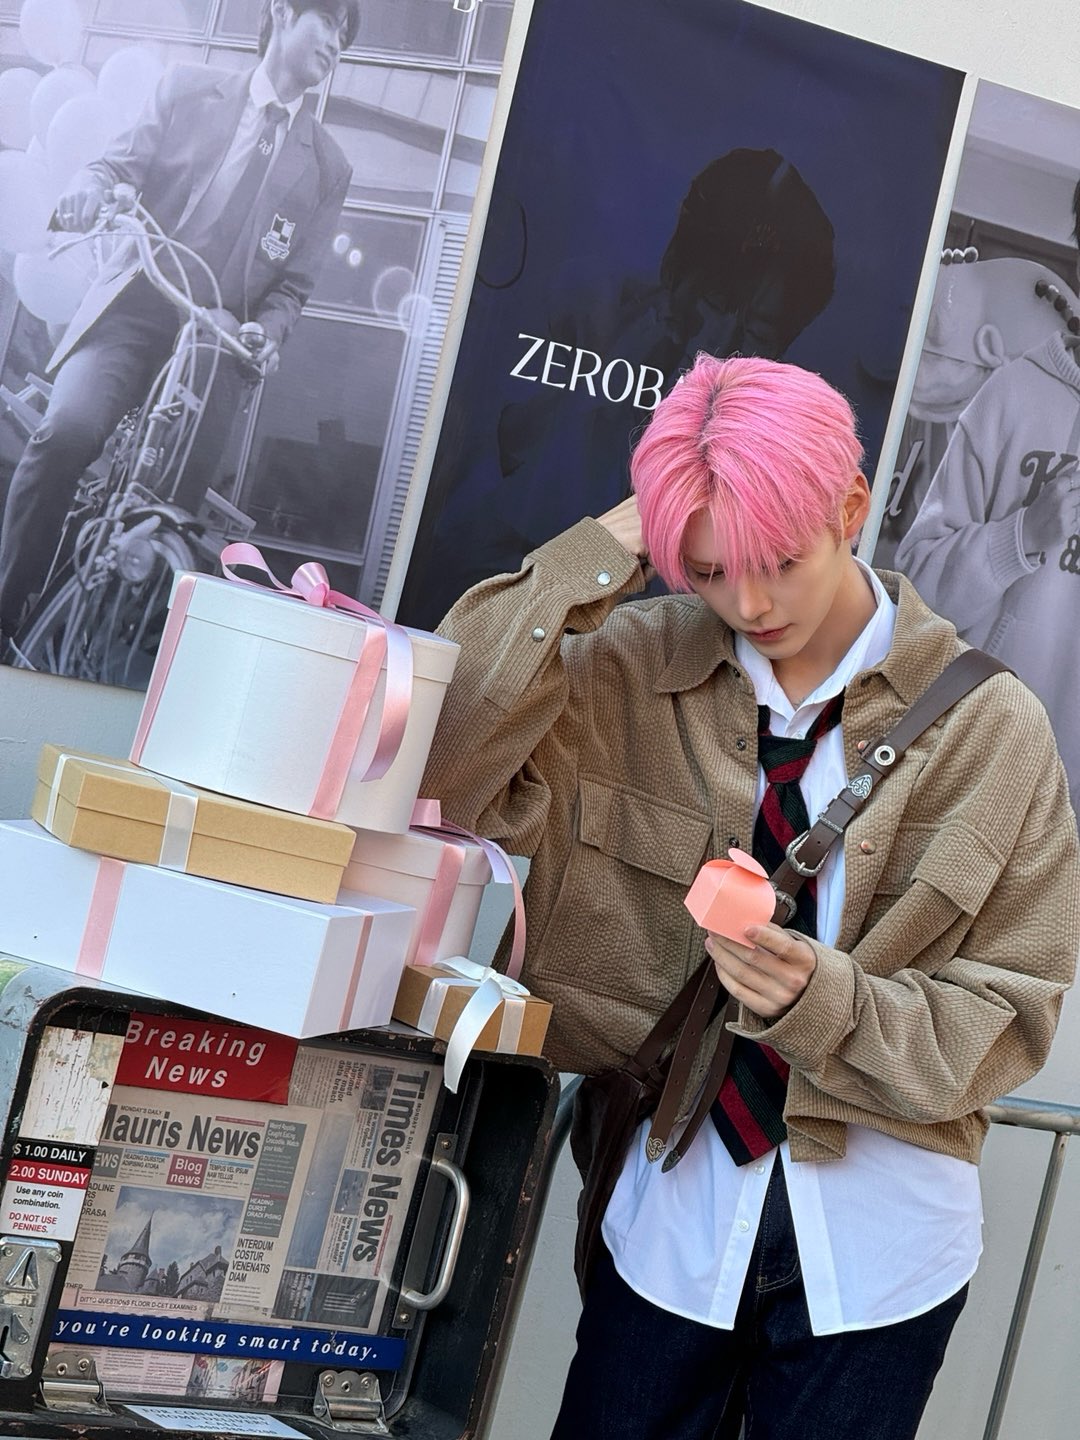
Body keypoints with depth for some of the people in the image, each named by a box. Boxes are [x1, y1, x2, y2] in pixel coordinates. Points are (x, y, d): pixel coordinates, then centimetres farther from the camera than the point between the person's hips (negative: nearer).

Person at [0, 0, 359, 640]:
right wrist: (91, 188, -19)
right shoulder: (189, 89, 11)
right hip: (134, 310, -2)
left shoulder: (328, 168, 13)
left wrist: (263, 335, -9)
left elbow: (292, 284, 12)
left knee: (175, 499, -5)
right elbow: (121, 166, 6)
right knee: (67, 431, -27)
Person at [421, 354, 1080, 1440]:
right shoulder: (635, 674, -5)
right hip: (674, 1215, 1)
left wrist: (823, 1001, -24)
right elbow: (451, 762, -19)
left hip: (872, 1247, 0)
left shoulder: (990, 728, -7)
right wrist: (601, 557, -19)